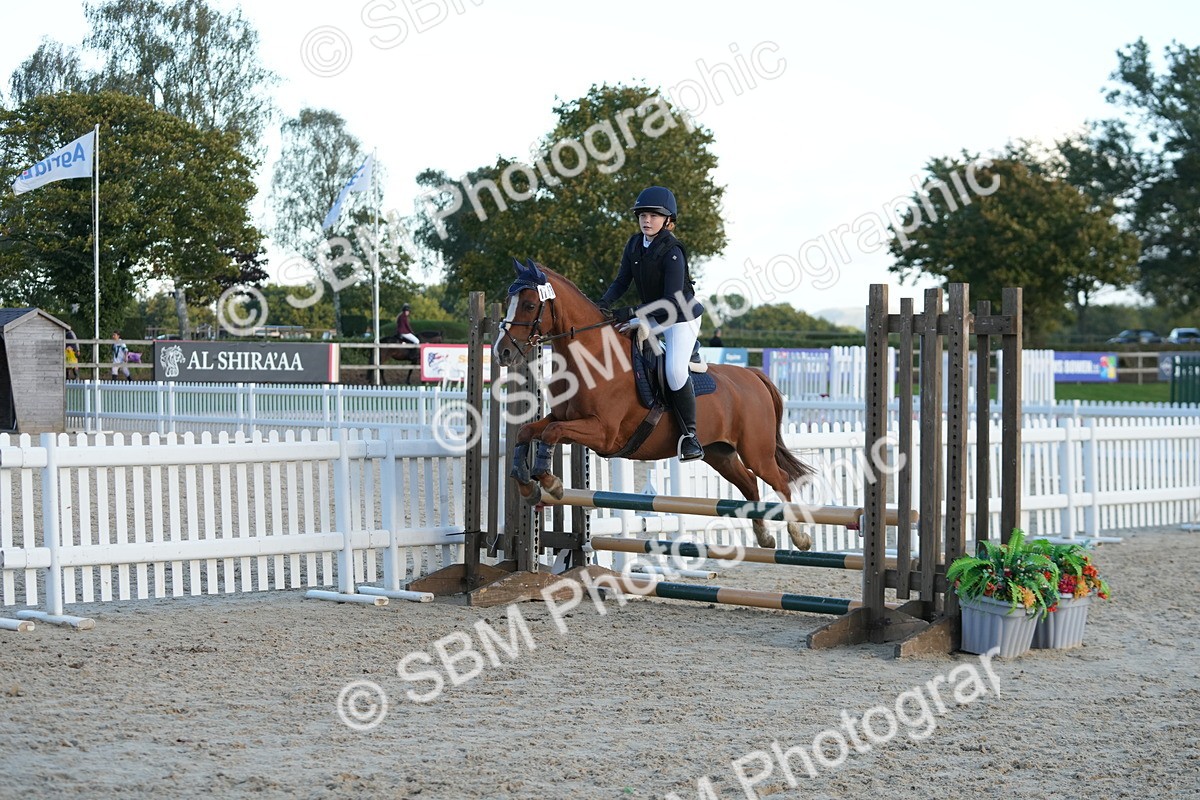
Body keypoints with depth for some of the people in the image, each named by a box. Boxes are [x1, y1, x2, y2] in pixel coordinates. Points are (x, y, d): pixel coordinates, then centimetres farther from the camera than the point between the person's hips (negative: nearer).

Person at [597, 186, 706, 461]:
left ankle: (690, 434, -15)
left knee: (675, 369, -26)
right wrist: (604, 303, -16)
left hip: (682, 317, -9)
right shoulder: (635, 244, -3)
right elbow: (622, 281, 3)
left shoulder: (672, 253, -26)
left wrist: (633, 314, -35)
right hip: (651, 315, 9)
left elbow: (672, 302, -30)